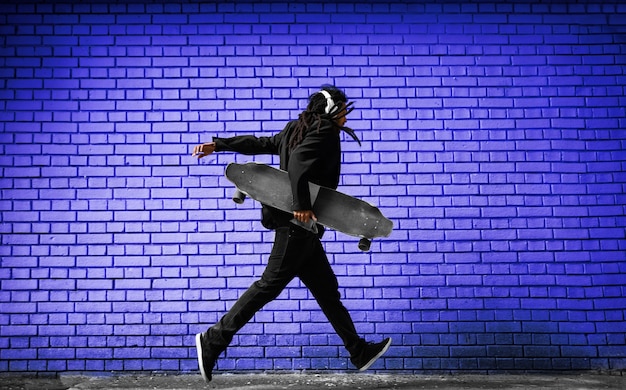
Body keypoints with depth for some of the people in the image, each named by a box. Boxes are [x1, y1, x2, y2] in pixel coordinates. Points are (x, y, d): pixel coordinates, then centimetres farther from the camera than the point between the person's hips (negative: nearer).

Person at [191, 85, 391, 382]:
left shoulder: (299, 131, 18)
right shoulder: (325, 134, -9)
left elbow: (260, 143, 17)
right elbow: (298, 162, -26)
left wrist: (219, 145, 20)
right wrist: (302, 205, -27)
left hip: (301, 226, 10)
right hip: (298, 223, -10)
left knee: (326, 289, 11)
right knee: (270, 284, -6)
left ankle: (359, 352, 19)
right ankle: (213, 340, 0)